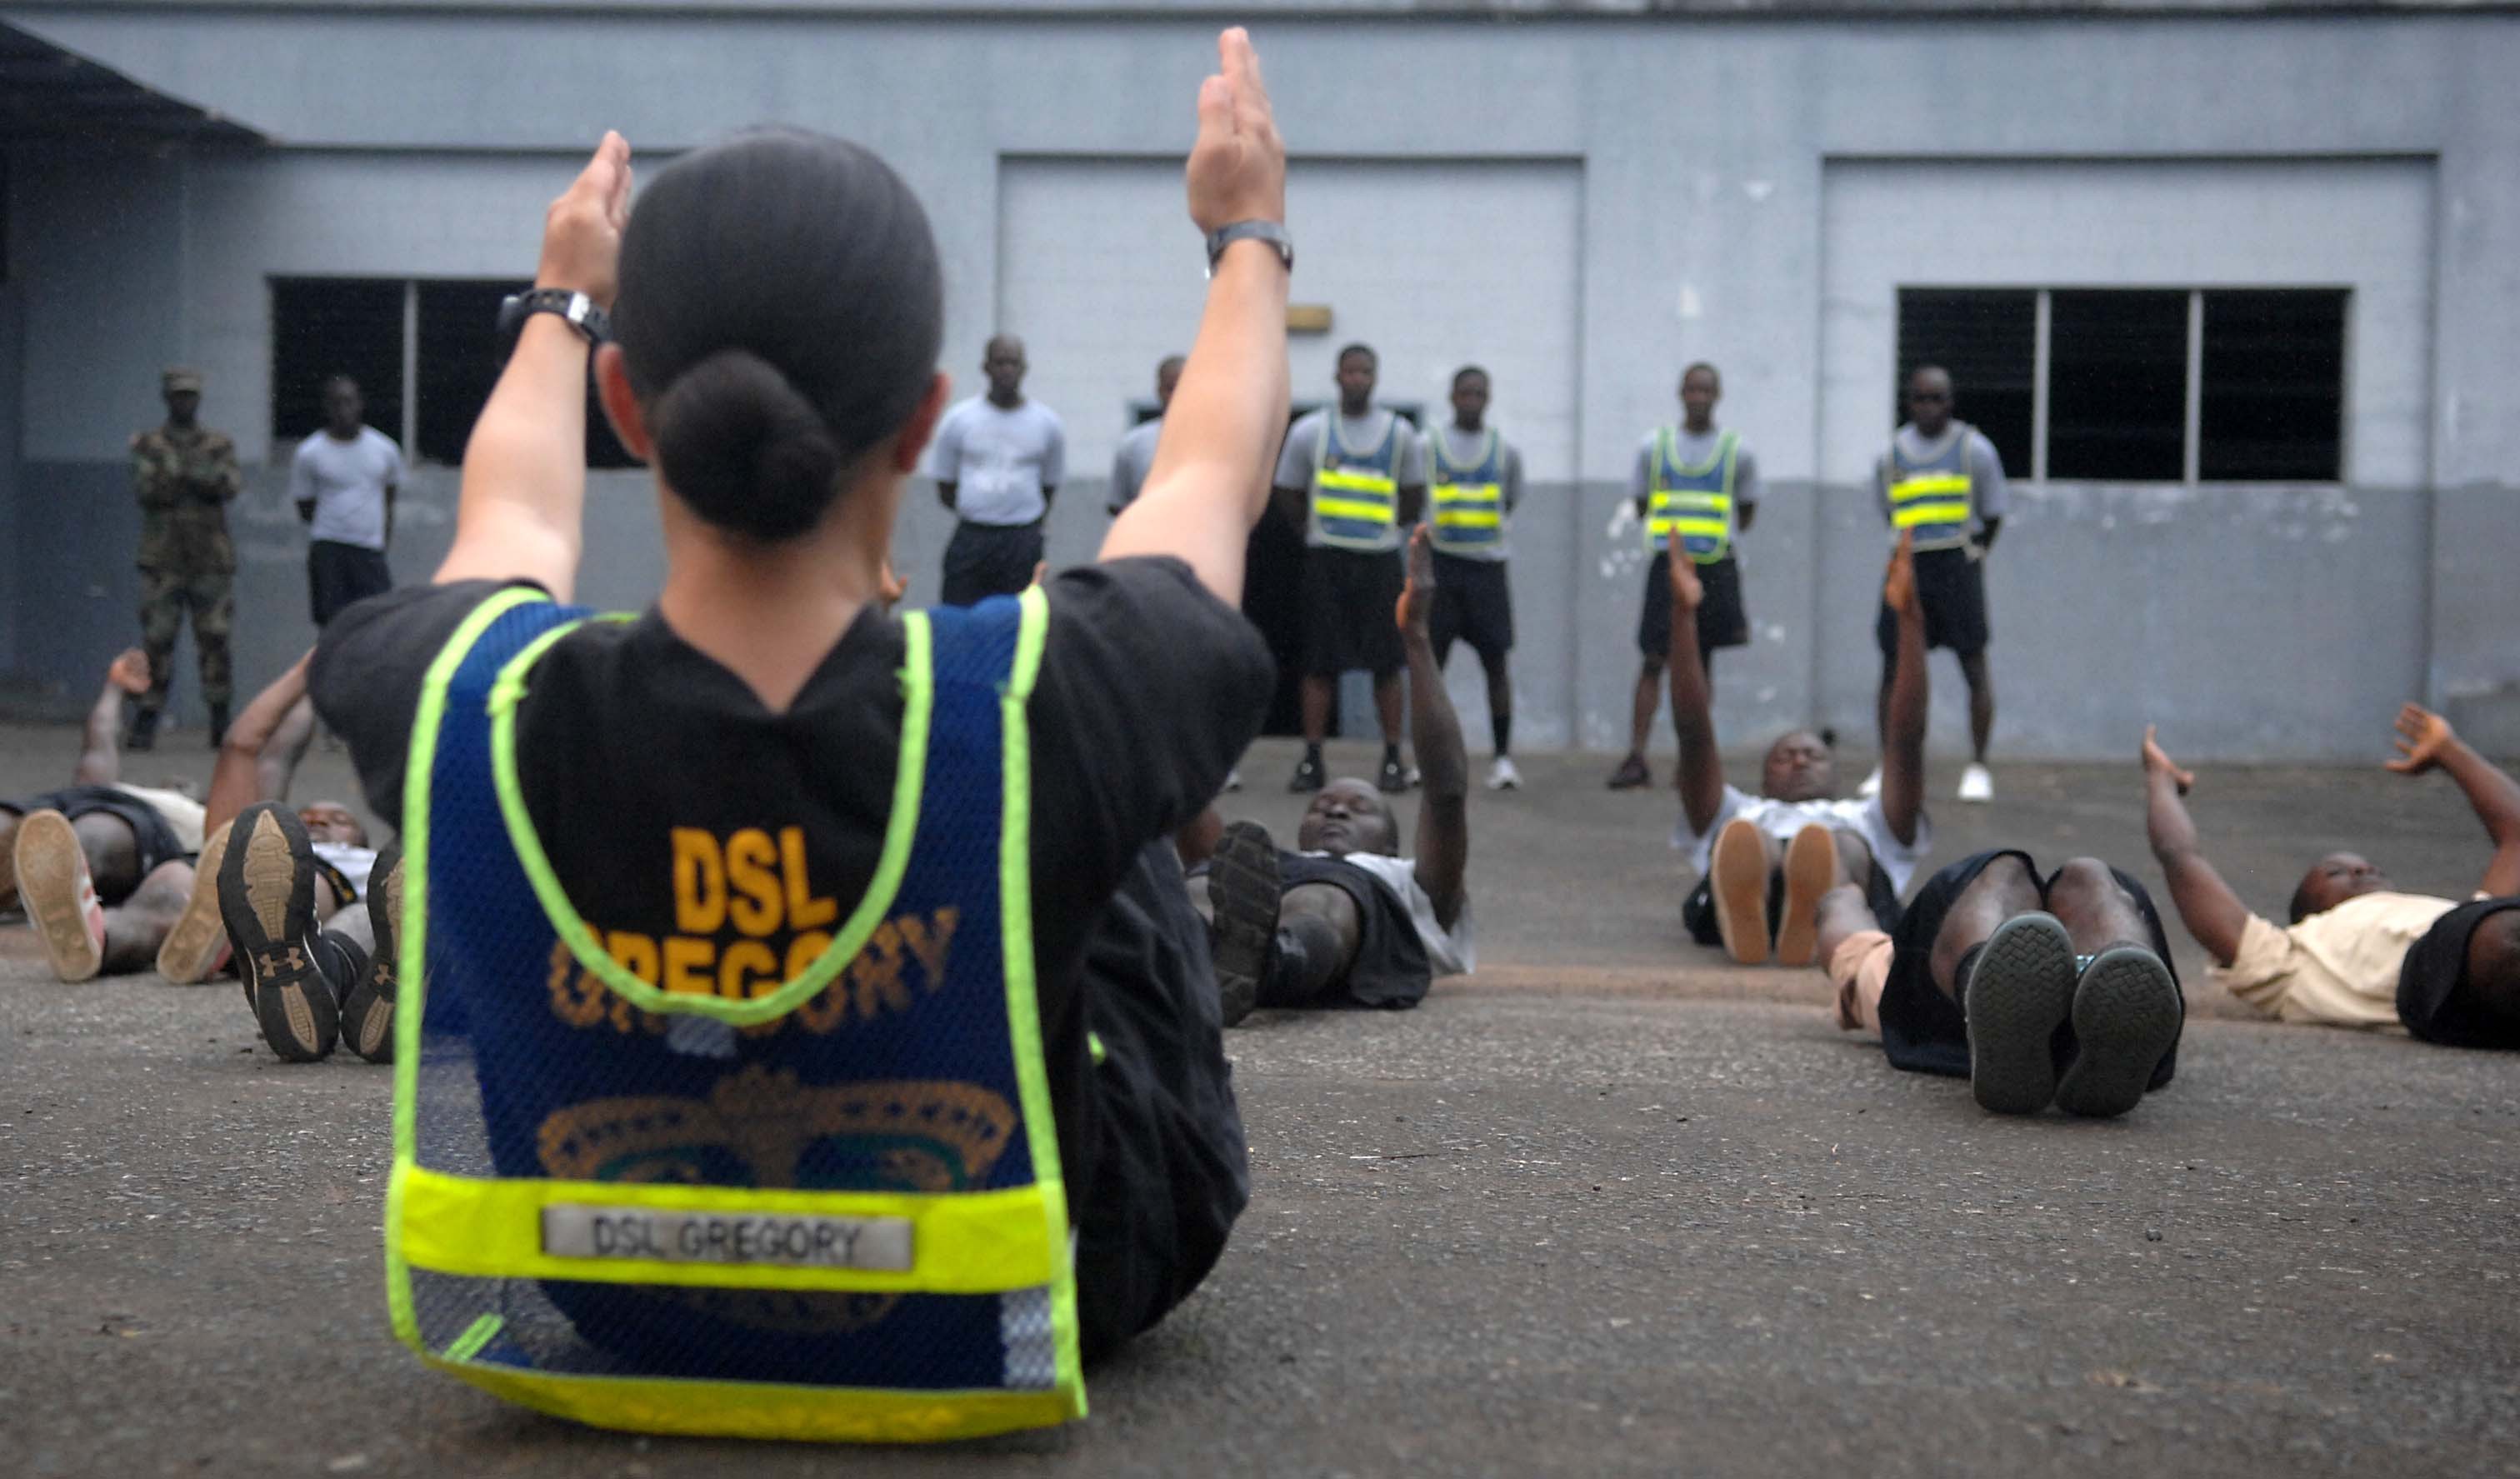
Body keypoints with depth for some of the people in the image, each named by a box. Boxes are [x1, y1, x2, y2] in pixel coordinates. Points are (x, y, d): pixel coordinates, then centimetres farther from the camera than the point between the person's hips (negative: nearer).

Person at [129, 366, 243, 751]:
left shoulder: (220, 445, 9)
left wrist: (206, 474, -26)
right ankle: (145, 722, 4)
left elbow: (233, 485, -9)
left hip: (212, 560, 0)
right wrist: (191, 476, -20)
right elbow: (144, 488, -8)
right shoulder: (148, 445, 8)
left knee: (214, 640, 0)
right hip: (162, 560, 0)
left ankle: (221, 722, 8)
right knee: (156, 640, -2)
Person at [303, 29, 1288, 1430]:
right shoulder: (1033, 711, -34)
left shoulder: (469, 716, -29)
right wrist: (1251, 231, 11)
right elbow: (1214, 479, -10)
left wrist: (565, 299, 20)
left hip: (627, 1329, 2)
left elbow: (512, 515, -1)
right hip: (1013, 1335, -1)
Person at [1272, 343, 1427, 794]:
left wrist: (1382, 527, 10)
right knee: (1319, 663, 0)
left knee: (1387, 662, 1)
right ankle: (1311, 760, 4)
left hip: (1381, 558, 1)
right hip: (1326, 558, 0)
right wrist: (1321, 526, 6)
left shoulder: (1400, 432, 6)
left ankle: (1393, 760, 8)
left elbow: (1413, 500, 14)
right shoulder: (1309, 431, 4)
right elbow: (1289, 495, 10)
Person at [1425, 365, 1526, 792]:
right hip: (1440, 562, -1)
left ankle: (1503, 756, 6)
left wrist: (1497, 527, 10)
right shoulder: (1428, 447, 3)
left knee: (1496, 661, 0)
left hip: (1488, 565, 1)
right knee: (1431, 660, 1)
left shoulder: (1506, 450, 7)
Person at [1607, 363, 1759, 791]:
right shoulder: (1654, 445, 7)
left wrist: (1728, 538, 11)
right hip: (1667, 563, 0)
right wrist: (1628, 513, -7)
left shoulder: (1736, 450, 5)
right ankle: (1636, 758, -7)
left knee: (1701, 661, 7)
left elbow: (1747, 509, 16)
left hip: (1715, 566, 0)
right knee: (1653, 660, -6)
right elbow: (1638, 498, 11)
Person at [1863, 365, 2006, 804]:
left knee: (1974, 665, -2)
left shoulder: (1974, 449, 1)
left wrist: (1970, 553, 11)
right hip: (1907, 567, 3)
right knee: (1893, 666, 2)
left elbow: (1993, 515, 8)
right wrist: (1912, 546, 11)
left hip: (1957, 565, -2)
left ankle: (1978, 767, 6)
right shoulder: (1892, 452, 7)